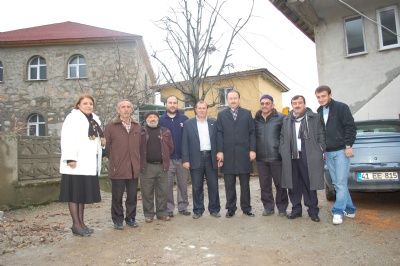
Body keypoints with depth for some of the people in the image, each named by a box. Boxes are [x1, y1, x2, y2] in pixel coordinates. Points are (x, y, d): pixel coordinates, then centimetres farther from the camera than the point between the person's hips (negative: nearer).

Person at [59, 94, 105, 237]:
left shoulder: (95, 119, 16)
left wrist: (102, 140, 2)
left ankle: (81, 222, 19)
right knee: (74, 193, -1)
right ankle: (76, 224, 6)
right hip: (76, 162, -7)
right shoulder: (73, 117, -5)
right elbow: (67, 139, -15)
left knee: (84, 192, 11)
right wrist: (70, 158, -24)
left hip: (89, 163, 7)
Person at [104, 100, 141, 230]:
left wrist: (138, 161, 9)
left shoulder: (137, 127, 10)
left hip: (134, 168, 3)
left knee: (132, 196, 11)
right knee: (117, 197, 7)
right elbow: (106, 146, -1)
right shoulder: (110, 126, -2)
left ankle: (130, 218, 27)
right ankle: (117, 220, 21)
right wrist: (113, 160, 2)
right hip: (118, 169, -3)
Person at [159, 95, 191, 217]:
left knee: (183, 184, 7)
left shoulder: (184, 119, 4)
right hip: (167, 158, 0)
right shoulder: (161, 120, 3)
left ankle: (183, 206, 20)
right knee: (168, 185, 4)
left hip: (182, 157, 1)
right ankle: (169, 208, 16)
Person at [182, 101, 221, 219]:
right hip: (196, 158, -1)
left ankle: (214, 209, 20)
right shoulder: (188, 123, 5)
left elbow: (217, 140, 7)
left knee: (213, 185, 7)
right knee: (197, 186, 6)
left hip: (211, 157, 1)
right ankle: (198, 210, 19)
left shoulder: (213, 123, 9)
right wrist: (185, 160, -6)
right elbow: (185, 143, 1)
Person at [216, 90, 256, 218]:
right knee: (229, 184, 6)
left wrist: (252, 150, -4)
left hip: (244, 153, 0)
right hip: (228, 154, 0)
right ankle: (231, 208, 17)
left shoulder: (247, 113, 10)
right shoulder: (221, 114, 10)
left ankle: (246, 207, 21)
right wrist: (220, 151, -5)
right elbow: (219, 134, 3)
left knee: (245, 183, 9)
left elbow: (252, 133, 5)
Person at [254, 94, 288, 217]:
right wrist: (254, 151, 6)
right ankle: (268, 206, 23)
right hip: (261, 158, 3)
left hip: (276, 157, -3)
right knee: (264, 185, 10)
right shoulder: (255, 119, 9)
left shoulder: (280, 118, -3)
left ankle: (282, 207, 21)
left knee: (280, 183, 6)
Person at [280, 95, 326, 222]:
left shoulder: (315, 117, 5)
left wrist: (320, 152, -4)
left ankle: (313, 211, 14)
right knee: (294, 185, 7)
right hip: (291, 158, 3)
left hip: (308, 157, -3)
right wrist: (283, 153, 7)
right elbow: (282, 138, 16)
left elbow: (321, 136, 4)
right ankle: (296, 209, 20)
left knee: (310, 185, 2)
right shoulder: (286, 120, 14)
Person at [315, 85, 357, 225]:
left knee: (341, 183, -6)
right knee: (337, 183, 10)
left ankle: (338, 211, 2)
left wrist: (348, 146, -14)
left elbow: (350, 127, -9)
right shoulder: (318, 112, 11)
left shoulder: (341, 107, -5)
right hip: (328, 153, 6)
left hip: (341, 151, -6)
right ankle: (349, 209, 22)